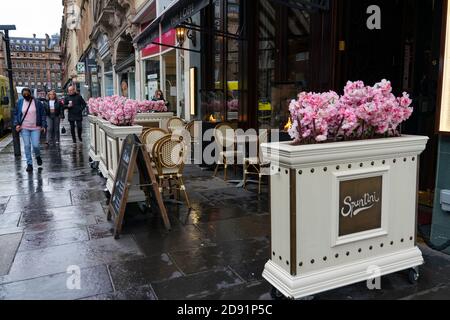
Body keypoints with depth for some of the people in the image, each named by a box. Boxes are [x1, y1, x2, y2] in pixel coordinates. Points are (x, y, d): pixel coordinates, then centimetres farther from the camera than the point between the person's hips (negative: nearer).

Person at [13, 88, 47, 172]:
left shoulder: (37, 102, -1)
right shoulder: (20, 102, 5)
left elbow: (43, 115, 2)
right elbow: (16, 114, 11)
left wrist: (44, 126, -4)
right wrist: (16, 124, -2)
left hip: (35, 128, -2)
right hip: (24, 128, 2)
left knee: (36, 145, -7)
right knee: (27, 146, 1)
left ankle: (38, 156, 26)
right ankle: (29, 164, 11)